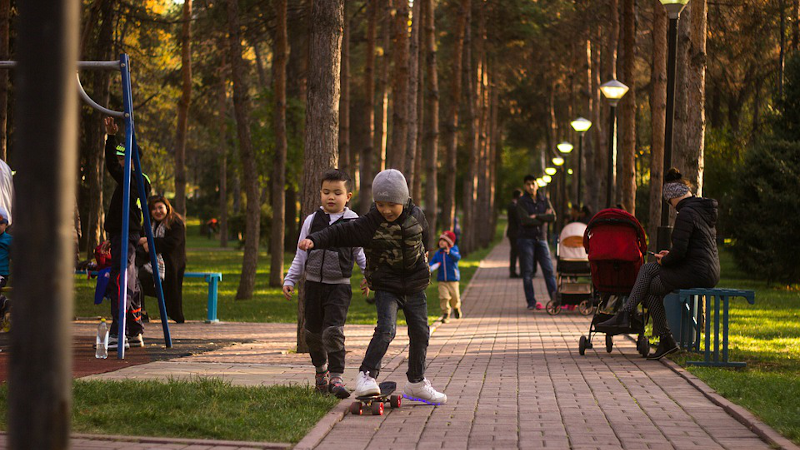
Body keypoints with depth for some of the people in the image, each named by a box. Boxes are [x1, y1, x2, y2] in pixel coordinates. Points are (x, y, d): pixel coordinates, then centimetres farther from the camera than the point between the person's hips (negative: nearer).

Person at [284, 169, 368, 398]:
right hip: (313, 284, 3)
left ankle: (336, 377, -15)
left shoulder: (353, 223, -1)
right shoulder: (312, 221, 3)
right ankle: (321, 367, 35)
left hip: (339, 286, -3)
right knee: (312, 330, 11)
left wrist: (368, 275, 7)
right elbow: (301, 254, 10)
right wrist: (290, 280, 7)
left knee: (333, 330, -17)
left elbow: (359, 254, 13)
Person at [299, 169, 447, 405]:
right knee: (386, 329, -22)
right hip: (386, 287, -4)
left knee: (420, 333, 7)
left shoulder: (415, 216, -5)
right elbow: (340, 233, -17)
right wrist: (313, 240, -31)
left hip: (415, 287, 4)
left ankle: (416, 383, 20)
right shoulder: (369, 224, -16)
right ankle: (367, 375, -17)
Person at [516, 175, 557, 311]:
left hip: (541, 238, 3)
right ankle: (531, 302, 2)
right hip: (526, 238, -3)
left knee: (549, 270, -6)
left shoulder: (544, 200, 11)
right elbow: (526, 220, -14)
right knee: (527, 272, -3)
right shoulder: (521, 202, 1)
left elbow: (553, 217, -3)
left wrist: (537, 216, -11)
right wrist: (543, 219, -6)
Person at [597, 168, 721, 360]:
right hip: (710, 272, 9)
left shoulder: (686, 214, -15)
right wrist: (670, 254, 18)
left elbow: (679, 251, -22)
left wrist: (664, 260, -1)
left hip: (696, 274, -9)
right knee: (647, 269, 13)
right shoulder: (705, 210, 15)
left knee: (652, 287, 8)